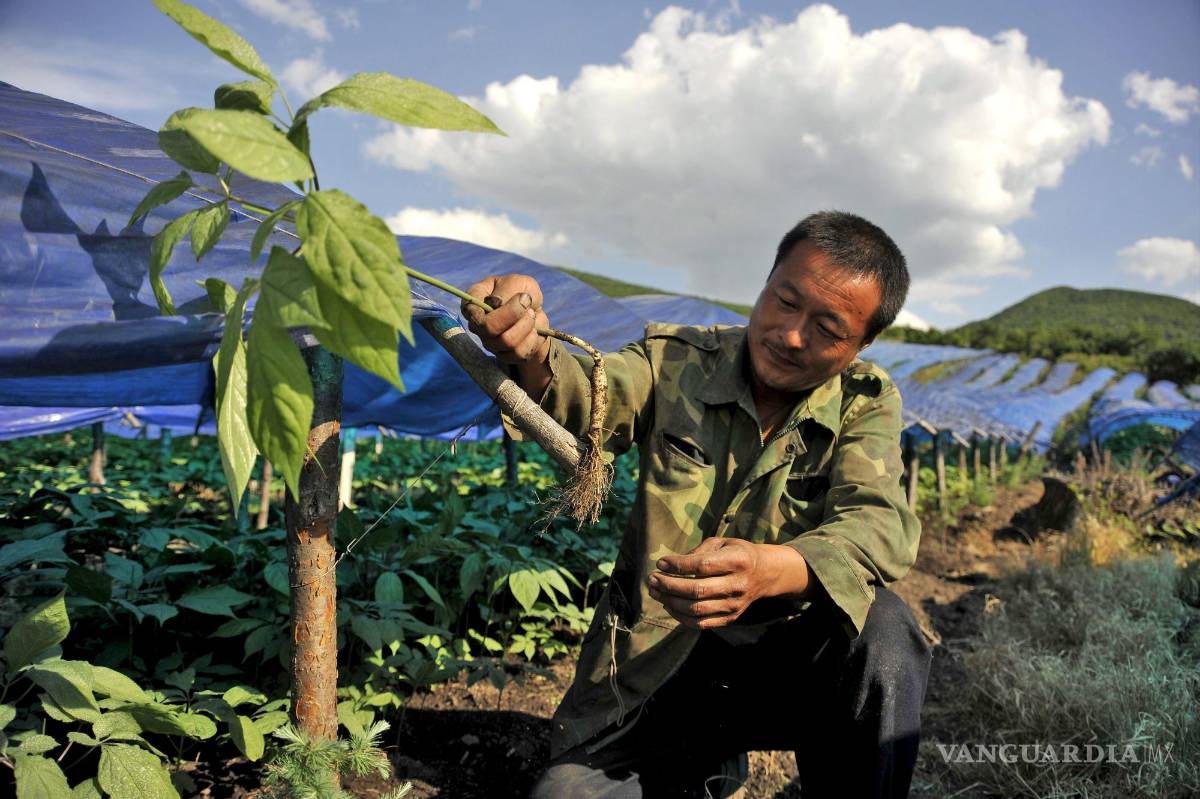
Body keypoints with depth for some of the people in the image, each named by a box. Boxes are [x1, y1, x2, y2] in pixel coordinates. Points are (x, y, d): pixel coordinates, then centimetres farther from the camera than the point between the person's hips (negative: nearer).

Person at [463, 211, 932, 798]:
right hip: (640, 680, 2)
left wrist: (772, 570, -42)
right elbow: (587, 396, -22)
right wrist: (528, 354, -46)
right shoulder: (674, 361, -3)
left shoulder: (866, 403, -4)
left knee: (882, 627, -29)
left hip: (777, 663, -1)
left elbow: (878, 524, -20)